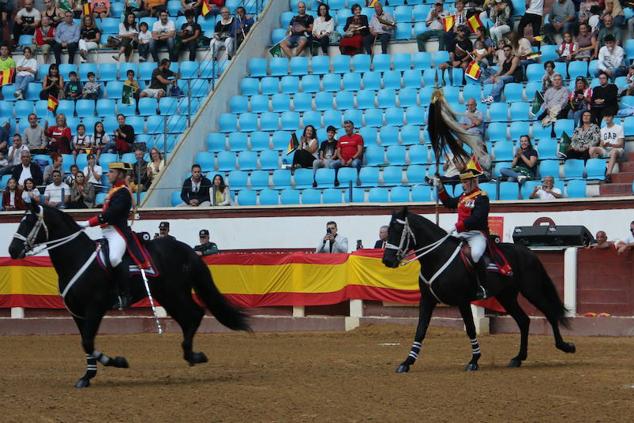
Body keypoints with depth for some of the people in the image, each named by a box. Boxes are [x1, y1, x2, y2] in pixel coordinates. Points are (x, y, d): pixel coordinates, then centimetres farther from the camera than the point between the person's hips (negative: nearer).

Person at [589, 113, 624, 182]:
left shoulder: (619, 128, 4)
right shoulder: (602, 130, 20)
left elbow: (620, 144, -3)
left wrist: (610, 145, -21)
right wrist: (602, 145, -8)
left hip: (616, 149, -5)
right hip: (605, 150, 5)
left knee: (614, 152, -42)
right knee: (592, 149, -23)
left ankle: (608, 174, -57)